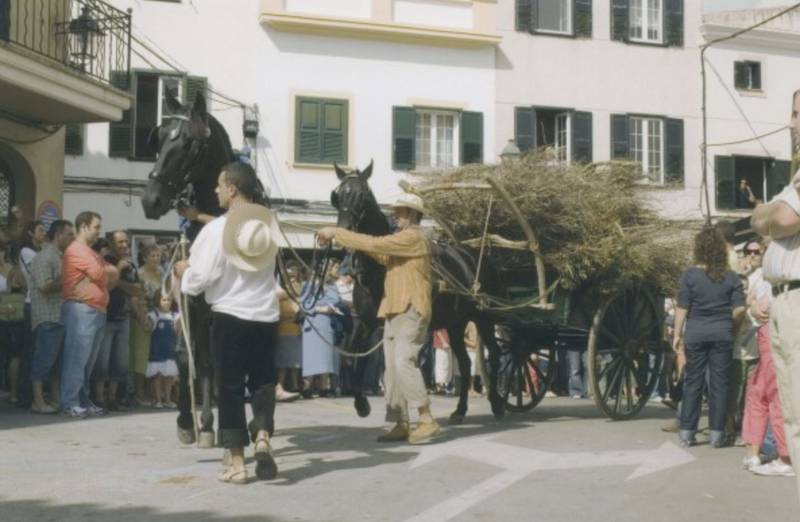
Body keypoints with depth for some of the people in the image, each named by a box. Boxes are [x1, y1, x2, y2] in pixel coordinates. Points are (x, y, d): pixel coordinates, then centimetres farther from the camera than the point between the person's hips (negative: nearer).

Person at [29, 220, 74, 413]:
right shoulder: (44, 257, -10)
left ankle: (55, 399, 16)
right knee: (44, 360, -5)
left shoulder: (61, 257, 17)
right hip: (49, 318, -9)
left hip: (62, 317, 9)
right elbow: (45, 286, -19)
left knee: (58, 361, 11)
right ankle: (38, 402, -1)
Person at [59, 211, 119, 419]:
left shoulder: (92, 253, 25)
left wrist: (107, 276, 1)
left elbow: (114, 274, 22)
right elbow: (99, 274, -14)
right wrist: (109, 272, 8)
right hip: (81, 310, -9)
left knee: (88, 361, 10)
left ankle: (83, 401, 15)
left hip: (97, 311, 9)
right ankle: (70, 403, -9)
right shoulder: (76, 250, -6)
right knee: (77, 358, -10)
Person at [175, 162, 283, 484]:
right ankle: (262, 437, -8)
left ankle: (237, 464, 7)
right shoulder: (269, 225, 4)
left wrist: (183, 272, 12)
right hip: (266, 315, 4)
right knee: (263, 381, 16)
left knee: (230, 388, 5)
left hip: (230, 316, -3)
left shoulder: (216, 229, -12)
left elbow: (198, 280, -13)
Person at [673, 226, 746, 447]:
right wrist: (728, 323, 14)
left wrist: (677, 333, 3)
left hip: (695, 333, 0)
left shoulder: (690, 274, -5)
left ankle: (687, 433, 8)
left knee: (692, 382, 6)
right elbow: (740, 309, -4)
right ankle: (716, 434, 6)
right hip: (722, 334, 1)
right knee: (719, 383, 5)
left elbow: (682, 307, -5)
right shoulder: (731, 276, 0)